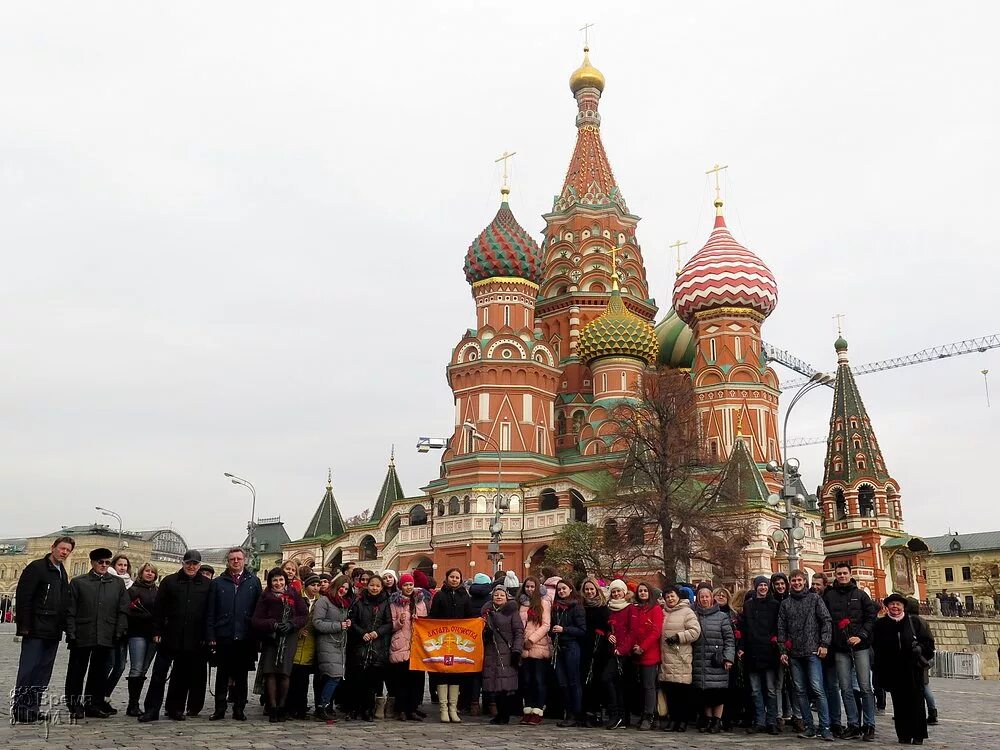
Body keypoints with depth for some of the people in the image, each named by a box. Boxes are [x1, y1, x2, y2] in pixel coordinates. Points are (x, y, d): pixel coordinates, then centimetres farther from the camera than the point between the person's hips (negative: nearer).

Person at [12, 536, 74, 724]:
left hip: (53, 631, 8)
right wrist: (24, 626, -17)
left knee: (44, 672, 8)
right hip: (36, 630, -7)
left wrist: (62, 626, 11)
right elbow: (23, 597, -12)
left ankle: (33, 708, 13)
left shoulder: (62, 573, 17)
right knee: (28, 669, -6)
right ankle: (19, 710, -1)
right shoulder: (36, 567, -6)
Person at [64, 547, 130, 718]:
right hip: (82, 636, -2)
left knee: (99, 672, 7)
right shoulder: (78, 582, 6)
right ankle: (74, 705, 17)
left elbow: (123, 610, 8)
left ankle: (94, 704, 16)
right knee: (77, 672, 6)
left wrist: (119, 632, -1)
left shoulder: (118, 584, 11)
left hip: (106, 638, 2)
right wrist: (71, 633, -6)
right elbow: (70, 611, 2)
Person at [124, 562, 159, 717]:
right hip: (138, 634, -4)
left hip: (152, 634, 5)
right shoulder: (133, 590, 2)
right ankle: (133, 705, -5)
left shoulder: (157, 592, 16)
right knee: (136, 669, -10)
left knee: (143, 670, 6)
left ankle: (135, 704, 12)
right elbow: (129, 612, -9)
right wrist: (150, 617, -15)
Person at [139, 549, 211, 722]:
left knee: (182, 676, 10)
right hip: (169, 637, 0)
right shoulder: (169, 581, 4)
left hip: (192, 640, 1)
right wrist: (157, 631, -4)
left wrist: (207, 636, -1)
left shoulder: (207, 585, 4)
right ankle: (151, 709, 8)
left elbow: (210, 612, 4)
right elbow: (158, 608, 3)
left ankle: (175, 709, 21)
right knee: (159, 673, 1)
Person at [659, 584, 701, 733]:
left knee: (682, 691, -3)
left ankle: (682, 720, 6)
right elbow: (660, 632, 26)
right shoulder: (664, 613, 18)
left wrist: (678, 637, -16)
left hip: (681, 658, -6)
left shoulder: (687, 612, -1)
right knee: (669, 690, 6)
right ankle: (673, 718, 15)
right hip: (666, 658, 6)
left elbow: (695, 631, -10)